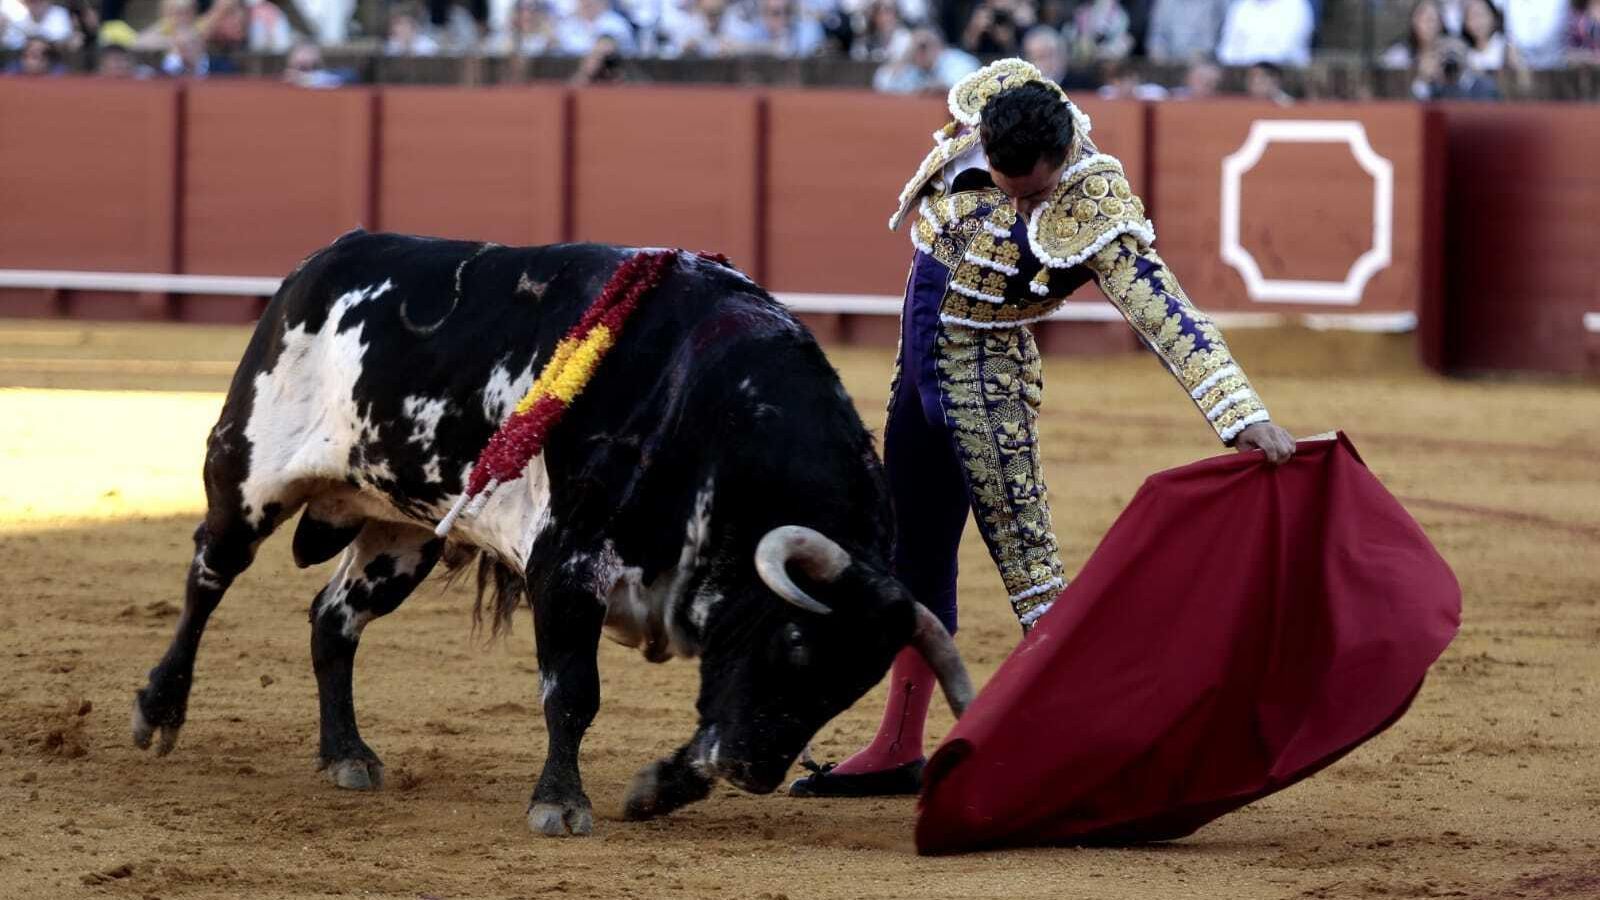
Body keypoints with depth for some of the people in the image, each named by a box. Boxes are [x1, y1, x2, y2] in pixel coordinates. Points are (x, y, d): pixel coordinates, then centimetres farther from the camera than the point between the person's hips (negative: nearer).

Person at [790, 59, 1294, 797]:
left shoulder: (1092, 213, -26)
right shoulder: (986, 98, -11)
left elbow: (1166, 316, -31)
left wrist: (1244, 416, -38)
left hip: (984, 373, -7)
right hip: (918, 359, 7)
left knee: (1025, 556, -11)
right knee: (914, 554, 15)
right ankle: (898, 750, 25)